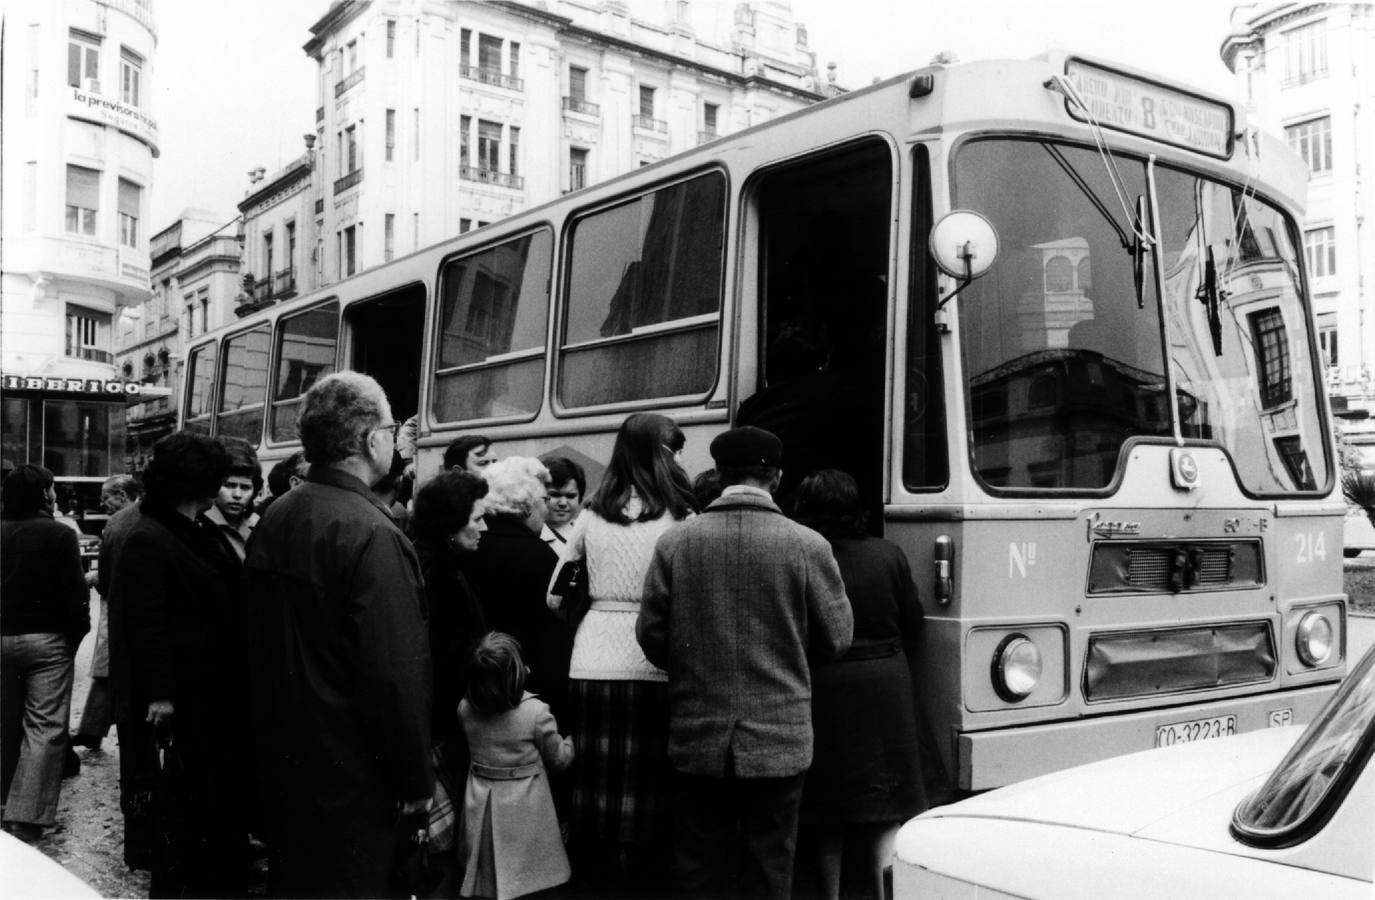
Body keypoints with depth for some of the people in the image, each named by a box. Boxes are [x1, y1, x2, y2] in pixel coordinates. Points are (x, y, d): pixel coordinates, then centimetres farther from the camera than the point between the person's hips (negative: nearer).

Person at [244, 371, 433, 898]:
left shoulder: (274, 519, 4)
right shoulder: (371, 534, -22)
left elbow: (261, 639, 13)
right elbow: (395, 673, -24)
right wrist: (417, 780, -15)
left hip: (283, 756, 8)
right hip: (351, 775, -8)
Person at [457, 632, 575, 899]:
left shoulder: (465, 709, -11)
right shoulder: (536, 712, -21)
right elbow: (558, 759, -6)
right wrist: (571, 743, 14)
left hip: (480, 804, 4)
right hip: (523, 807, -3)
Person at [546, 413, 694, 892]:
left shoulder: (592, 515, 6)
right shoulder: (678, 519, -5)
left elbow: (556, 595, 12)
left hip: (594, 661, 4)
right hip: (652, 662, -3)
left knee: (596, 775, 11)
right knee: (647, 777, 5)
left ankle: (593, 870, 23)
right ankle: (641, 875, 13)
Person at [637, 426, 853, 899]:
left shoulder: (674, 542, -6)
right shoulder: (807, 545, -9)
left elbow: (651, 637, -1)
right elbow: (836, 637, -1)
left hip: (697, 737, 1)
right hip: (779, 740, -1)